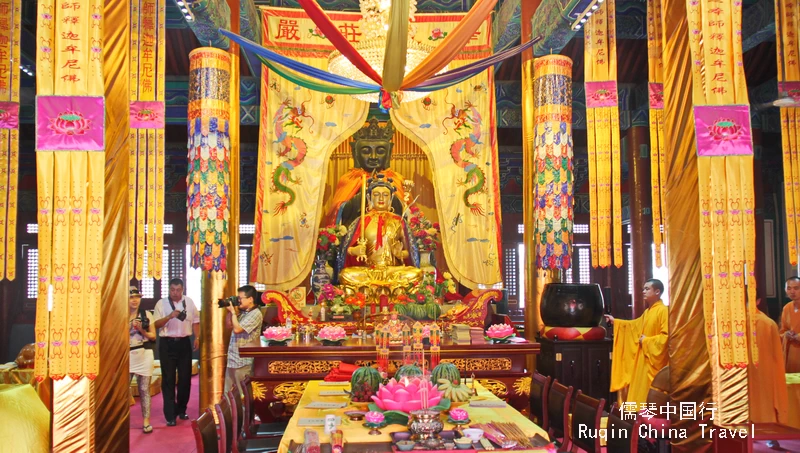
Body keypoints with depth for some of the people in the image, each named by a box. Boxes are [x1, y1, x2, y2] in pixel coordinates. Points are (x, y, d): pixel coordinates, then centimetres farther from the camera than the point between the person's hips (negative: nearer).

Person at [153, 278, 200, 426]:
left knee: (185, 377, 8)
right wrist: (170, 316, -24)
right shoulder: (161, 303, -3)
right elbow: (156, 324, -9)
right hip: (167, 343, -3)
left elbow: (195, 321, 10)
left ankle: (181, 409, 25)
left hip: (184, 342, 3)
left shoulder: (189, 302, 5)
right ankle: (170, 415, 4)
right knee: (168, 379, 0)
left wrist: (197, 338, 0)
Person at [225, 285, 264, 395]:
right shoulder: (242, 312, 10)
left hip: (244, 360, -9)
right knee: (229, 393, 17)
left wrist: (233, 312, -10)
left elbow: (237, 329, -20)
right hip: (233, 358, 9)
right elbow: (229, 324, 19)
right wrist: (230, 311, 5)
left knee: (243, 394, -1)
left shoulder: (256, 314, -16)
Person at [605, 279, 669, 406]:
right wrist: (615, 321, 25)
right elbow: (635, 325, 30)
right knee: (642, 393, 13)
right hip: (644, 359, 10)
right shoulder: (648, 312, 16)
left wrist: (646, 341, -15)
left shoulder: (663, 311, -15)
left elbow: (666, 336, -23)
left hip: (654, 360, -10)